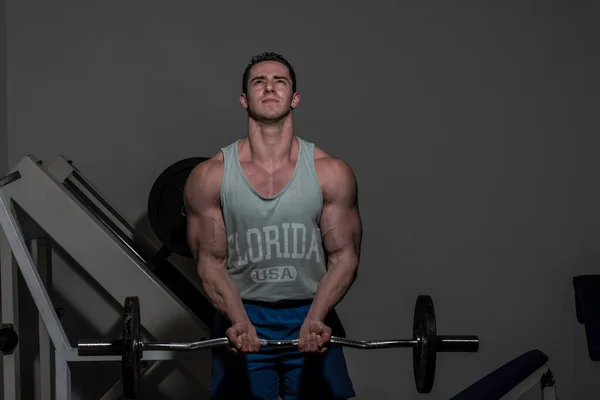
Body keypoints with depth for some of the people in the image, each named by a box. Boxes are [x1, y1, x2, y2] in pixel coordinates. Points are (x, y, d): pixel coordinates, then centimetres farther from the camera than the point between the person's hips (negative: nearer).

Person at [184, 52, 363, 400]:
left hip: (311, 317, 1)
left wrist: (315, 319, -18)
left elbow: (344, 257, -3)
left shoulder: (332, 173, -4)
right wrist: (238, 320, -19)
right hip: (242, 316, 0)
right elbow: (212, 262, -3)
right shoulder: (210, 176, -4)